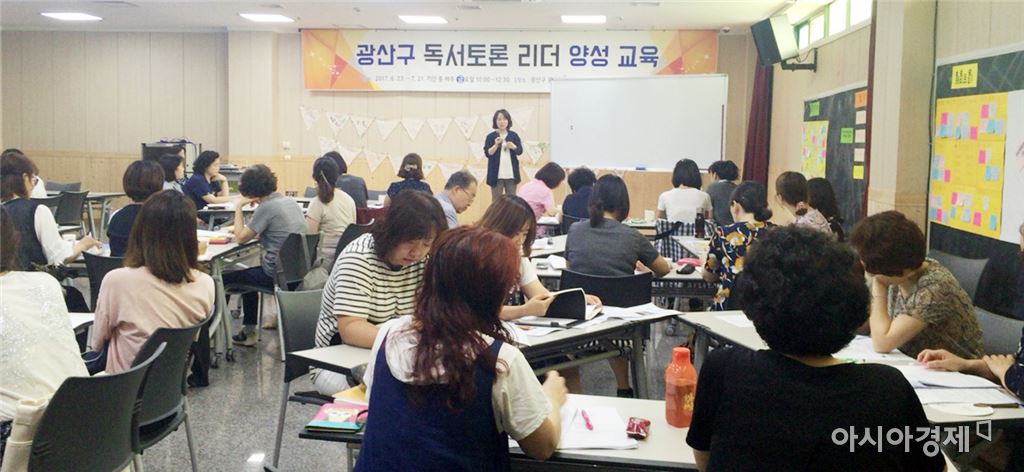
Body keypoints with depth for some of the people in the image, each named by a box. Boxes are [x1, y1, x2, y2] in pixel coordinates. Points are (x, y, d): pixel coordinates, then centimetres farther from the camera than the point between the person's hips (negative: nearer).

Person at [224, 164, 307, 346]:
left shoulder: (266, 207, -16)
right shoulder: (291, 202, 9)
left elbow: (241, 238, -9)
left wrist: (238, 208, -1)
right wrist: (243, 229, 15)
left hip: (278, 275, -8)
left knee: (226, 277, 10)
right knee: (249, 273, 32)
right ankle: (248, 331, 35)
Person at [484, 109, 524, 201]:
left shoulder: (514, 135, 5)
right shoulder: (491, 136, -1)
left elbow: (520, 151, 4)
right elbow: (487, 153, -5)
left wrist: (513, 147, -16)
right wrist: (496, 145, -20)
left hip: (511, 173, 2)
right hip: (496, 173, -2)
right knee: (496, 199, 2)